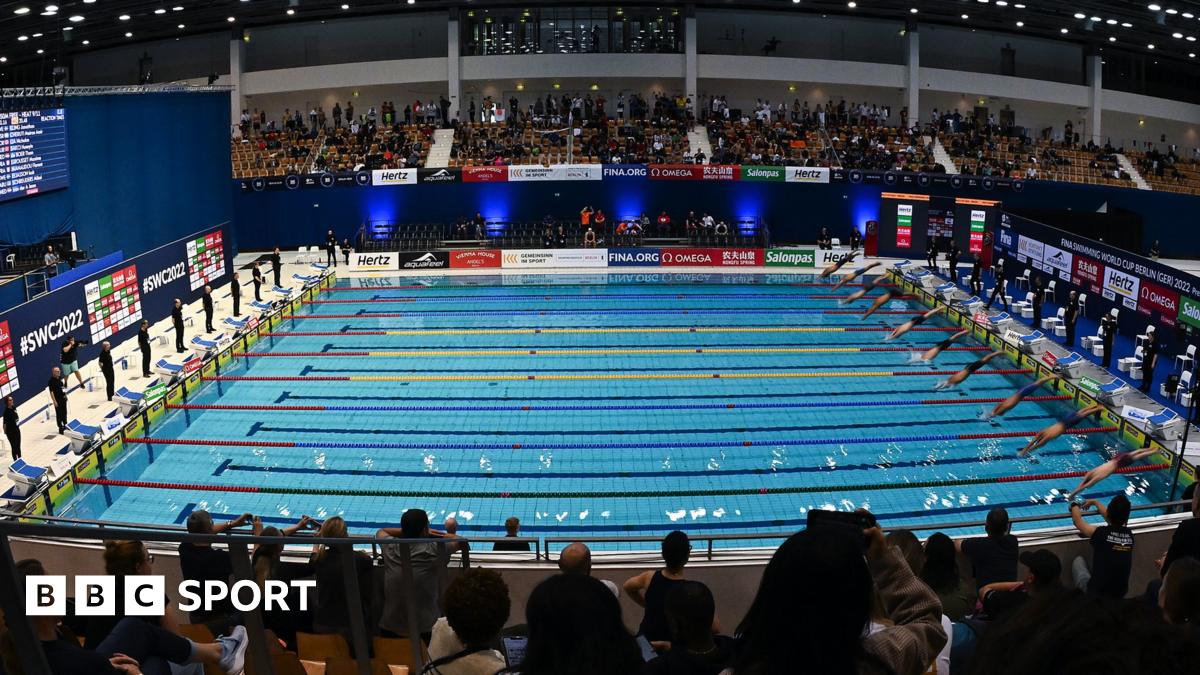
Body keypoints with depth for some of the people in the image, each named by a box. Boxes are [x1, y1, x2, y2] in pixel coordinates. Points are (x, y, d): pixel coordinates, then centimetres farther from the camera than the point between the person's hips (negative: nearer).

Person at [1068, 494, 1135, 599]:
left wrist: (1075, 506, 19)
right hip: (1119, 595, 4)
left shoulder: (1101, 533, -20)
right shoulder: (1129, 534, -6)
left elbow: (1078, 521, -1)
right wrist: (1095, 503, 30)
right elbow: (1115, 516, 16)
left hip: (1095, 592, -4)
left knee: (1078, 560, 22)